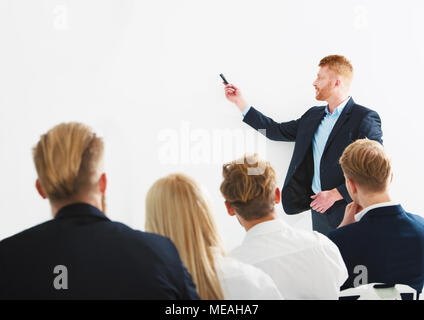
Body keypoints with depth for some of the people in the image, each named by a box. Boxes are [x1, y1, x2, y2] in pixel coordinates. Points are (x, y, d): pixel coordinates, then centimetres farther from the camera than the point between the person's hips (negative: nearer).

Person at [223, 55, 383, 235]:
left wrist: (336, 194, -16)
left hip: (345, 213, -6)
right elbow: (277, 131, 18)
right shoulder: (313, 115, 14)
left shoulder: (365, 119, -9)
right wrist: (240, 102, 18)